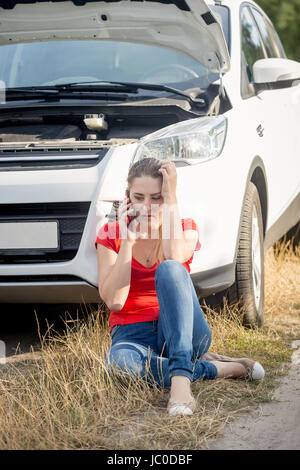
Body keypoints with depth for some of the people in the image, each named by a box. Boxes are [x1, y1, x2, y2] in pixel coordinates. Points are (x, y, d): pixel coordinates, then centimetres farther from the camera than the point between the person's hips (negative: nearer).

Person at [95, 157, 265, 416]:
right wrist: (127, 238, -14)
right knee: (119, 361, -40)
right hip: (133, 334, 0)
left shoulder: (185, 229, 3)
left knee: (170, 269, -32)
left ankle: (181, 378, -43)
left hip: (183, 334, 0)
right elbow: (114, 300, -12)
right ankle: (214, 369, -22)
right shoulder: (111, 234, 2)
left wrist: (171, 196, -18)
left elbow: (174, 257, -24)